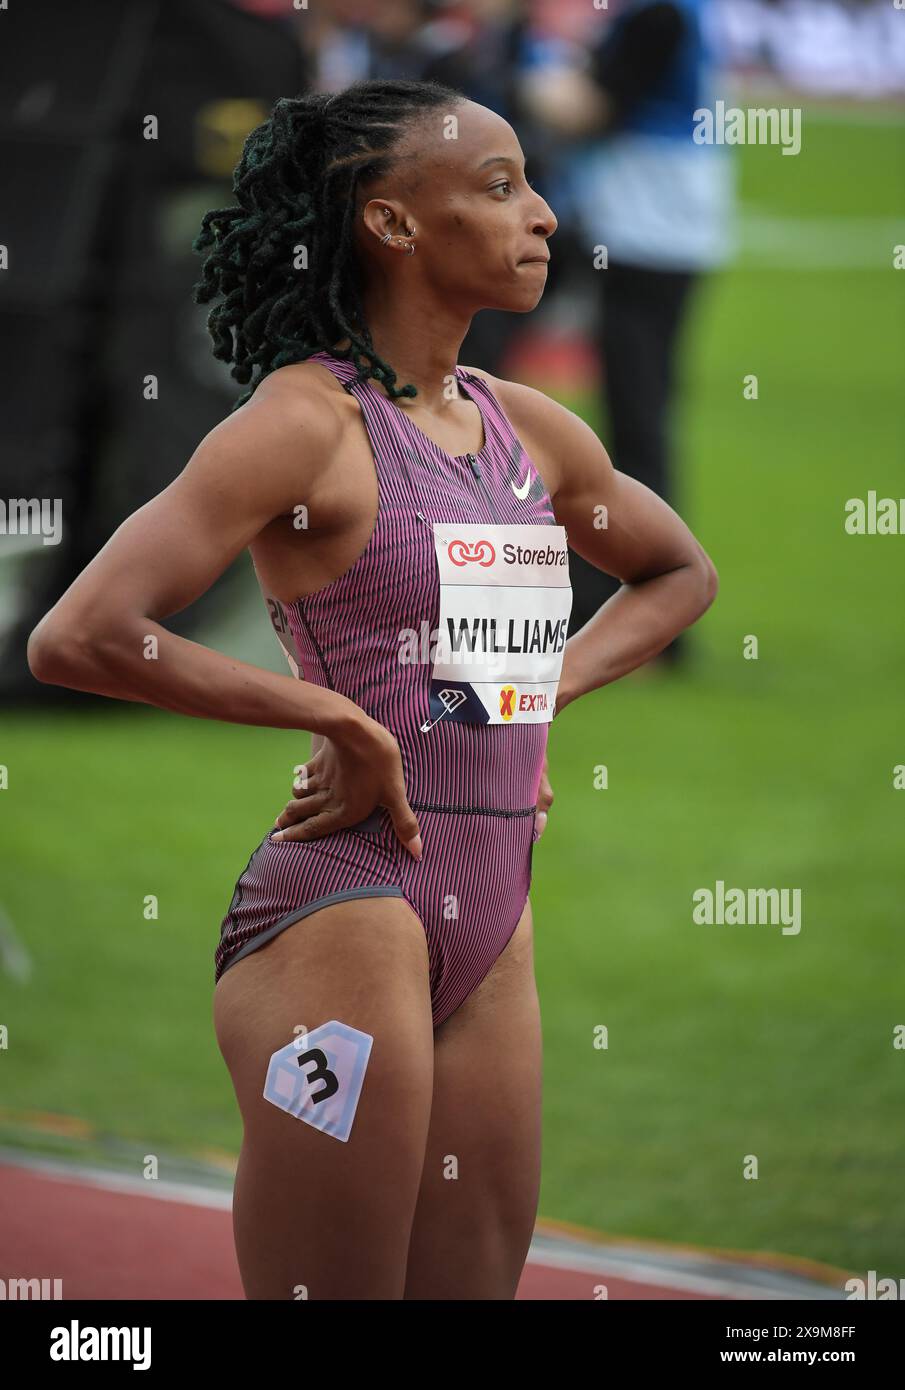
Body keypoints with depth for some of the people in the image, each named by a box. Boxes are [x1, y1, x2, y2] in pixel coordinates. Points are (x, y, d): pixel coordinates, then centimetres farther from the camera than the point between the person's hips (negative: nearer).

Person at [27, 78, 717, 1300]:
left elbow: (679, 574, 32)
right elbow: (80, 638, -19)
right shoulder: (307, 422, -10)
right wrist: (336, 716, -13)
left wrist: (549, 693, 13)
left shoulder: (535, 434, 12)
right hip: (345, 913, -8)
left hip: (492, 930, 8)